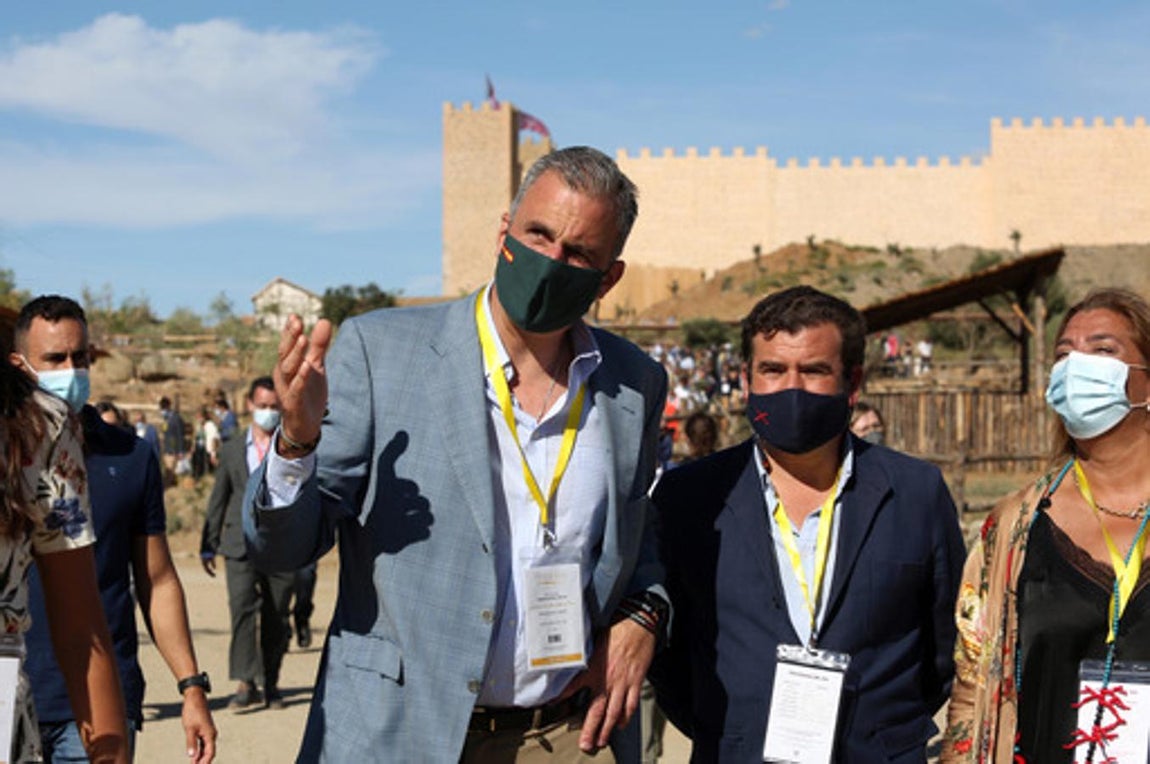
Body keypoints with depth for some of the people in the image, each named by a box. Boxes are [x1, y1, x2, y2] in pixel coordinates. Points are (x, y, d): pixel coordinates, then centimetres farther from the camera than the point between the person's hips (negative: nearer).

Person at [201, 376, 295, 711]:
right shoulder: (232, 449, 13)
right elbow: (218, 500, 16)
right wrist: (208, 545, 13)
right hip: (240, 544, 0)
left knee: (276, 620, 5)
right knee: (242, 607, -16)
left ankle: (270, 684, 18)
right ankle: (245, 683, -16)